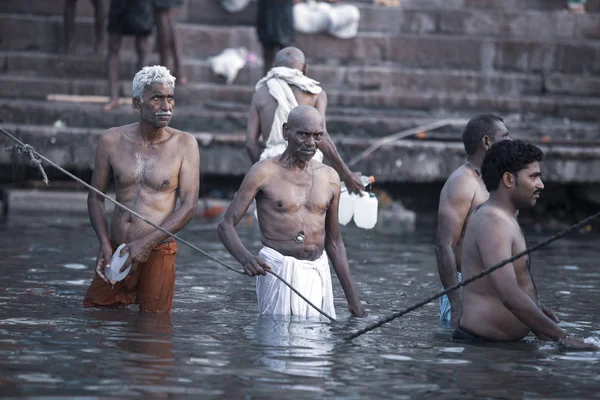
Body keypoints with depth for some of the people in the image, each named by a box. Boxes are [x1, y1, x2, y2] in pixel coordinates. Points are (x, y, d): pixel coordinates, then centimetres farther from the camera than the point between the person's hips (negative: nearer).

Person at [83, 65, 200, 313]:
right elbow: (96, 196, 11)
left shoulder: (184, 144, 0)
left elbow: (189, 205, -6)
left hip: (157, 254, -3)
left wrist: (146, 242, -14)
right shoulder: (112, 140, 5)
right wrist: (105, 244, -5)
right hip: (115, 252, 3)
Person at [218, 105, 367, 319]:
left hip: (318, 273, 5)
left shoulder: (329, 178, 10)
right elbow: (226, 225, -6)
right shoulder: (265, 172, -4)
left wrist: (353, 299, 16)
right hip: (277, 269, -5)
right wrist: (246, 259, -28)